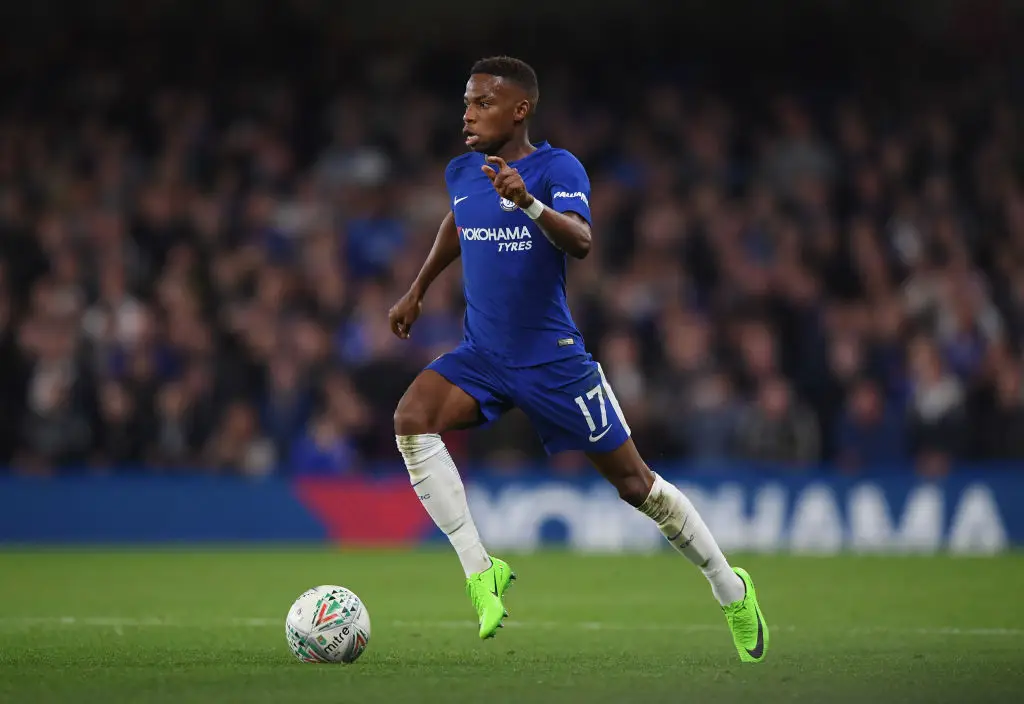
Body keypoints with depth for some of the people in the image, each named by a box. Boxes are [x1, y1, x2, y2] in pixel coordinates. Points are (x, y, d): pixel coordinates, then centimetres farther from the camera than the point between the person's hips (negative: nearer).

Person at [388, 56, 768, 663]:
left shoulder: (558, 168, -13)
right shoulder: (461, 173, 5)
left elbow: (581, 242, -31)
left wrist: (528, 202, -48)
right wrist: (417, 291, 32)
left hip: (553, 360, -5)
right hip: (481, 357, 5)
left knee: (635, 484, 2)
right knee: (411, 421, -25)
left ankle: (732, 589, 24)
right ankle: (480, 570, -19)